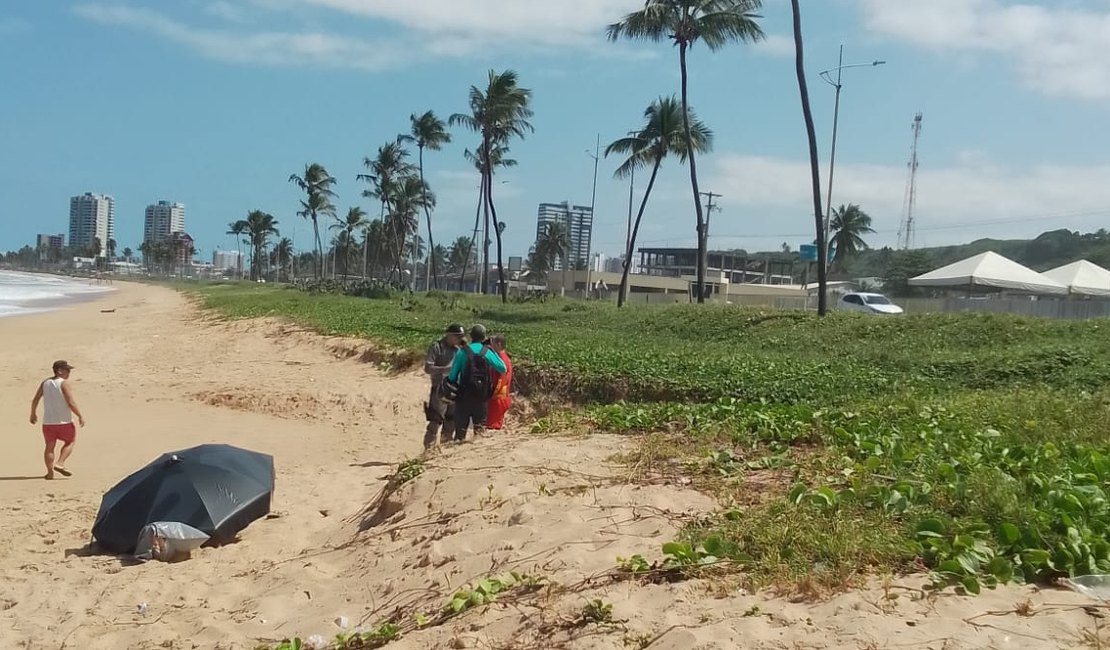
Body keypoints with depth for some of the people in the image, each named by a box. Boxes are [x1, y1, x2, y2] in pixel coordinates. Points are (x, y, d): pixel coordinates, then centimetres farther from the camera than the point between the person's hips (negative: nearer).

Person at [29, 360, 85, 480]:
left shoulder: (45, 383, 5)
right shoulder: (64, 383, -13)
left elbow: (35, 400, 9)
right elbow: (71, 403, -19)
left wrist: (33, 414, 23)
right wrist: (80, 416, -9)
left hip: (48, 422, 5)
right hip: (64, 422, -5)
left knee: (49, 447, 14)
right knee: (70, 442, 16)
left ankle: (50, 472, 12)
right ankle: (60, 464, 0)